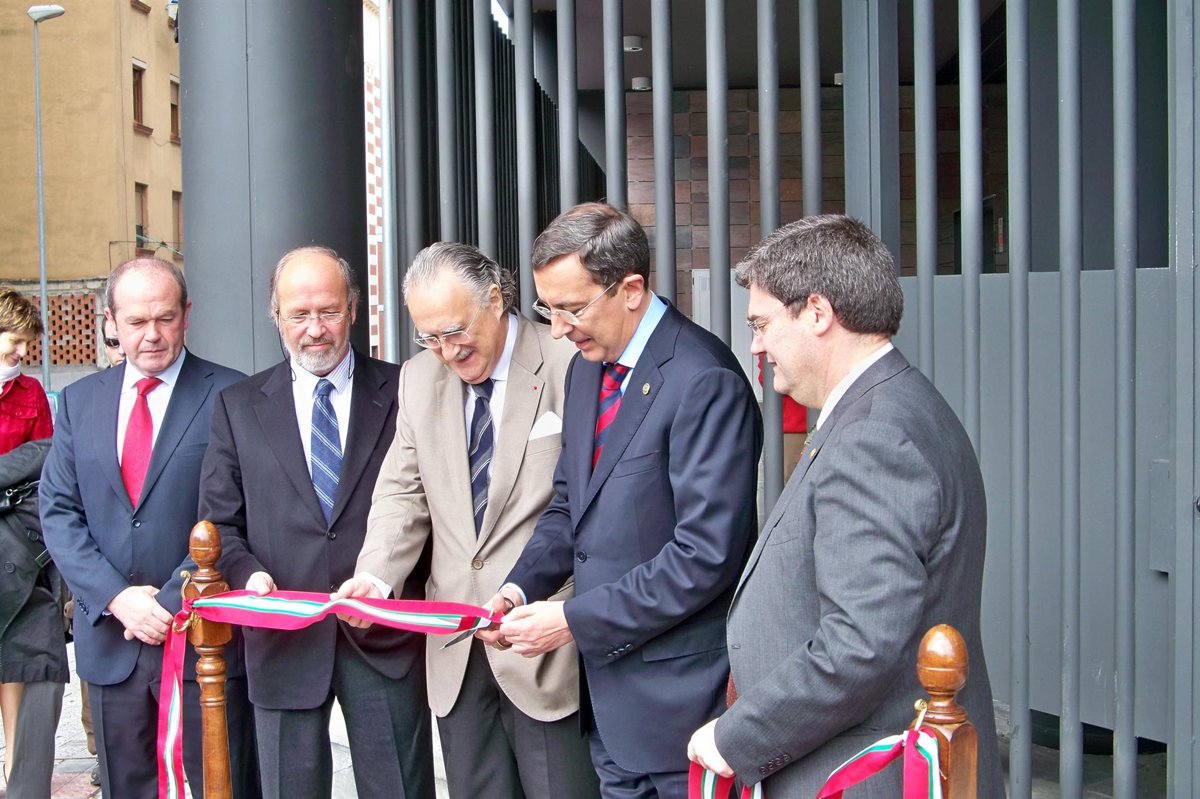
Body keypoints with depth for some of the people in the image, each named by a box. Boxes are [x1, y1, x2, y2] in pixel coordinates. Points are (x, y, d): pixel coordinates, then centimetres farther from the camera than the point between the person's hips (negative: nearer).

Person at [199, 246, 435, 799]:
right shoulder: (238, 407, 9)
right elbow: (220, 522, 8)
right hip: (284, 643, 1)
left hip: (385, 640, -1)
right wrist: (248, 573, -11)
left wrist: (390, 584, -8)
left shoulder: (403, 392, 4)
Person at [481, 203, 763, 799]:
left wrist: (575, 619, -19)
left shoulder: (704, 381, -20)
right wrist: (522, 587, -1)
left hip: (677, 688, -8)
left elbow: (706, 553, -23)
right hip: (603, 672, 8)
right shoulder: (586, 367, 8)